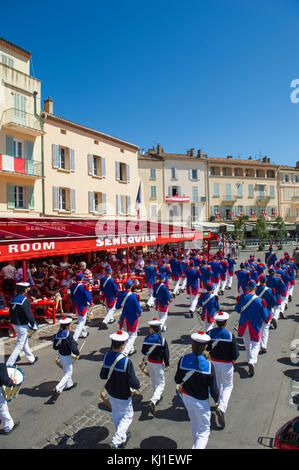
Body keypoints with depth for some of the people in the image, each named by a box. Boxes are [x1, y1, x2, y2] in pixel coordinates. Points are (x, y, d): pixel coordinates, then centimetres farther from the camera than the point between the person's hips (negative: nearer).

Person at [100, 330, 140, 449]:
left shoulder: (107, 357, -14)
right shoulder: (126, 361, -31)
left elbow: (103, 376, 0)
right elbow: (133, 382, -23)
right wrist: (137, 385, -1)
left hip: (111, 392, 6)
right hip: (123, 396, -6)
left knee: (116, 415, 26)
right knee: (127, 416, 17)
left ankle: (122, 437, 45)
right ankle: (116, 441, 12)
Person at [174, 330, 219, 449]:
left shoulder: (183, 359, -18)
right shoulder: (208, 365, -26)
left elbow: (177, 380, -6)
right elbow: (213, 389, -16)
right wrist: (217, 400, 5)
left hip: (186, 396, 5)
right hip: (201, 401, -4)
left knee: (193, 421, 32)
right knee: (204, 431, 15)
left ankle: (196, 443, 54)